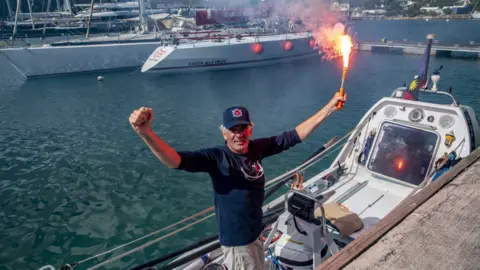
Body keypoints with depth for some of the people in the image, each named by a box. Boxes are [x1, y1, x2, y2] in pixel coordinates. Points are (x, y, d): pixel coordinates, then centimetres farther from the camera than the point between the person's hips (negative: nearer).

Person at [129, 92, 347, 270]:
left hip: (255, 233, 7)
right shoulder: (216, 158, -24)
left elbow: (293, 137, -4)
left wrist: (328, 108, -5)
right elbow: (176, 161, -37)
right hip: (237, 240, -6)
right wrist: (146, 133, -55)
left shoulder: (257, 148, -8)